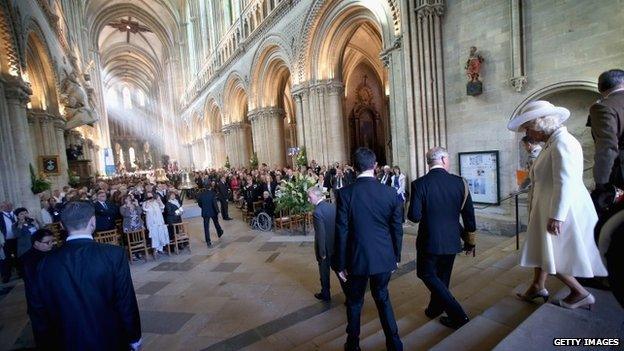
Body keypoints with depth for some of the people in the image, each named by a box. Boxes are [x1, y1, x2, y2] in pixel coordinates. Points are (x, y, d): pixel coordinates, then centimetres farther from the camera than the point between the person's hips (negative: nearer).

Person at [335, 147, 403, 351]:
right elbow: (397, 229, 1)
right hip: (385, 258, 3)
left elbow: (342, 232, -12)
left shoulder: (345, 193, -15)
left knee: (355, 302, 18)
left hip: (357, 259, -2)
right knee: (382, 297, 24)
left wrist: (340, 264, -2)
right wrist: (396, 257, 14)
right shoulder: (390, 192, -7)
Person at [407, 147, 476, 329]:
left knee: (427, 274, 16)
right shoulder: (459, 182, -7)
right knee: (442, 276, 23)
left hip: (429, 240, -4)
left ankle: (457, 314, 12)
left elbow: (414, 216, -19)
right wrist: (470, 239, 12)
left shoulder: (419, 184, -17)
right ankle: (435, 308, 42)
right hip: (452, 240, 5)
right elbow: (469, 214, -1)